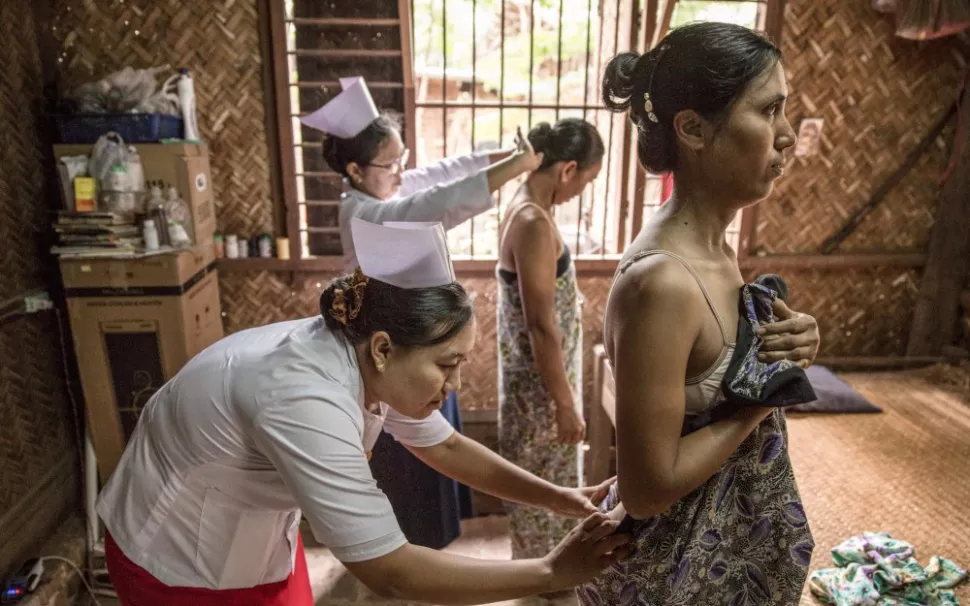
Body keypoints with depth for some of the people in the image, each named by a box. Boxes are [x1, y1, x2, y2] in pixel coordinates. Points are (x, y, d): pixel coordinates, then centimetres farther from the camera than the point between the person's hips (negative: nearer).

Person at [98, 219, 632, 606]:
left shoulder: (363, 361, -14)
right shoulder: (306, 399, -39)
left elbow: (447, 448, -3)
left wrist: (562, 498, -11)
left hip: (260, 536, 6)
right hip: (181, 560, -6)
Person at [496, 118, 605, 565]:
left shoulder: (526, 207, 4)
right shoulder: (534, 223, -28)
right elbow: (541, 326, -27)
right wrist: (565, 403, -19)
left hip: (535, 370, 10)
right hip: (537, 378, -10)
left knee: (547, 471, 25)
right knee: (543, 472, 10)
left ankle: (546, 557, 46)